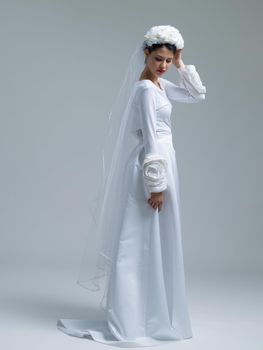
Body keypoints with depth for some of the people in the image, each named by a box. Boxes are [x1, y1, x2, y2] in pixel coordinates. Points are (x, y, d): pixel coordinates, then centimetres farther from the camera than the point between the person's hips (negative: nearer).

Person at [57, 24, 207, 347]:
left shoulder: (160, 85, 12)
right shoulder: (145, 88, -15)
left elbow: (198, 95, 18)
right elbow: (150, 139, -20)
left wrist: (181, 65, 8)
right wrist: (156, 184, -22)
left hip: (161, 166, 10)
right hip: (152, 169, -10)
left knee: (157, 243, 14)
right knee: (139, 243, -7)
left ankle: (150, 313, 25)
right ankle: (126, 321, -1)